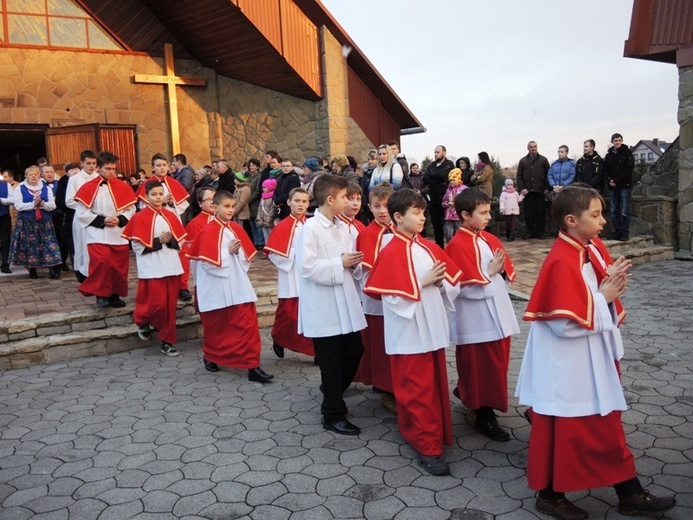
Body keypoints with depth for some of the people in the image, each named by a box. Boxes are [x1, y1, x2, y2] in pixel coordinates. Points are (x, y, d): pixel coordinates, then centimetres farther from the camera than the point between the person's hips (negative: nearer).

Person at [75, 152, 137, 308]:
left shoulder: (123, 187, 4)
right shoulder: (88, 188, -4)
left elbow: (131, 209, 6)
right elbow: (82, 212, -4)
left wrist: (120, 220, -12)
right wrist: (101, 220, -14)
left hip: (119, 235, 3)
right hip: (97, 235, -3)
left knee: (120, 267, 6)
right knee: (101, 264, -17)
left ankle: (115, 295, 20)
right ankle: (101, 295, -2)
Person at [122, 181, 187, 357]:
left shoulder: (171, 215, 9)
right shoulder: (140, 218, -5)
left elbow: (180, 240, 8)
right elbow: (137, 245, -10)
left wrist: (170, 240, -12)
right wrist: (159, 241, -18)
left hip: (171, 266, 5)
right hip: (152, 268, -4)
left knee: (170, 305, 6)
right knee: (157, 303, -7)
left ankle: (167, 341, 15)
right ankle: (142, 321, 26)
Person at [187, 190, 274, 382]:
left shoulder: (237, 229, 7)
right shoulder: (209, 231, -10)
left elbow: (247, 255, 11)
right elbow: (208, 261, -16)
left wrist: (238, 252, -9)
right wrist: (228, 252, -16)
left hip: (238, 286, 4)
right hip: (216, 289, -4)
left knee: (247, 325, -3)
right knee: (216, 326, 12)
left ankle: (252, 365, -1)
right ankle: (210, 357, 37)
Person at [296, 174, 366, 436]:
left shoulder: (342, 227, 10)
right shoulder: (310, 228, -14)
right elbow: (307, 267, -21)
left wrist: (354, 264, -5)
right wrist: (340, 263, -17)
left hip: (345, 302, 8)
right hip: (323, 308, -7)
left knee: (354, 352, 13)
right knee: (331, 360, 3)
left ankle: (331, 391, 38)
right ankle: (333, 414, 17)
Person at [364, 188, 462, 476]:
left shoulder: (428, 247, 7)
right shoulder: (391, 253, -14)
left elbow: (448, 280, 13)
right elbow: (392, 296, -19)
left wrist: (439, 282, -8)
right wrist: (423, 282, -20)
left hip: (432, 328, 8)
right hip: (409, 334, -7)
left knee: (435, 385, 16)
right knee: (418, 390, 1)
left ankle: (413, 430, 34)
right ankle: (427, 448, 10)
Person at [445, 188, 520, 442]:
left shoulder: (490, 239, 9)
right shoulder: (458, 245, -15)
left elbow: (507, 273, 12)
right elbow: (467, 287, -21)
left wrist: (500, 271, -8)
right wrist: (490, 272, -15)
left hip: (497, 314, 8)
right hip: (476, 320, -8)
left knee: (496, 363, 18)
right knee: (482, 366, 3)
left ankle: (467, 392, 39)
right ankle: (485, 417, 16)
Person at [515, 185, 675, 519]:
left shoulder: (594, 250, 3)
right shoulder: (562, 263, -25)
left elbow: (604, 308, 15)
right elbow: (566, 323, -28)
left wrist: (612, 282, -8)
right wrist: (603, 296, -18)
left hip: (592, 360, 10)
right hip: (566, 366, -10)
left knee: (605, 427, 23)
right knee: (563, 431, 7)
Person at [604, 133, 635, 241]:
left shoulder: (627, 152, 1)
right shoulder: (609, 155, 14)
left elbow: (629, 168, -8)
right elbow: (605, 169, 13)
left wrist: (616, 180, -13)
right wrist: (609, 180, -7)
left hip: (624, 186, -4)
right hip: (612, 187, 5)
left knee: (625, 211, -5)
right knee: (614, 211, 5)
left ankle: (624, 232, -1)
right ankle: (617, 232, 10)